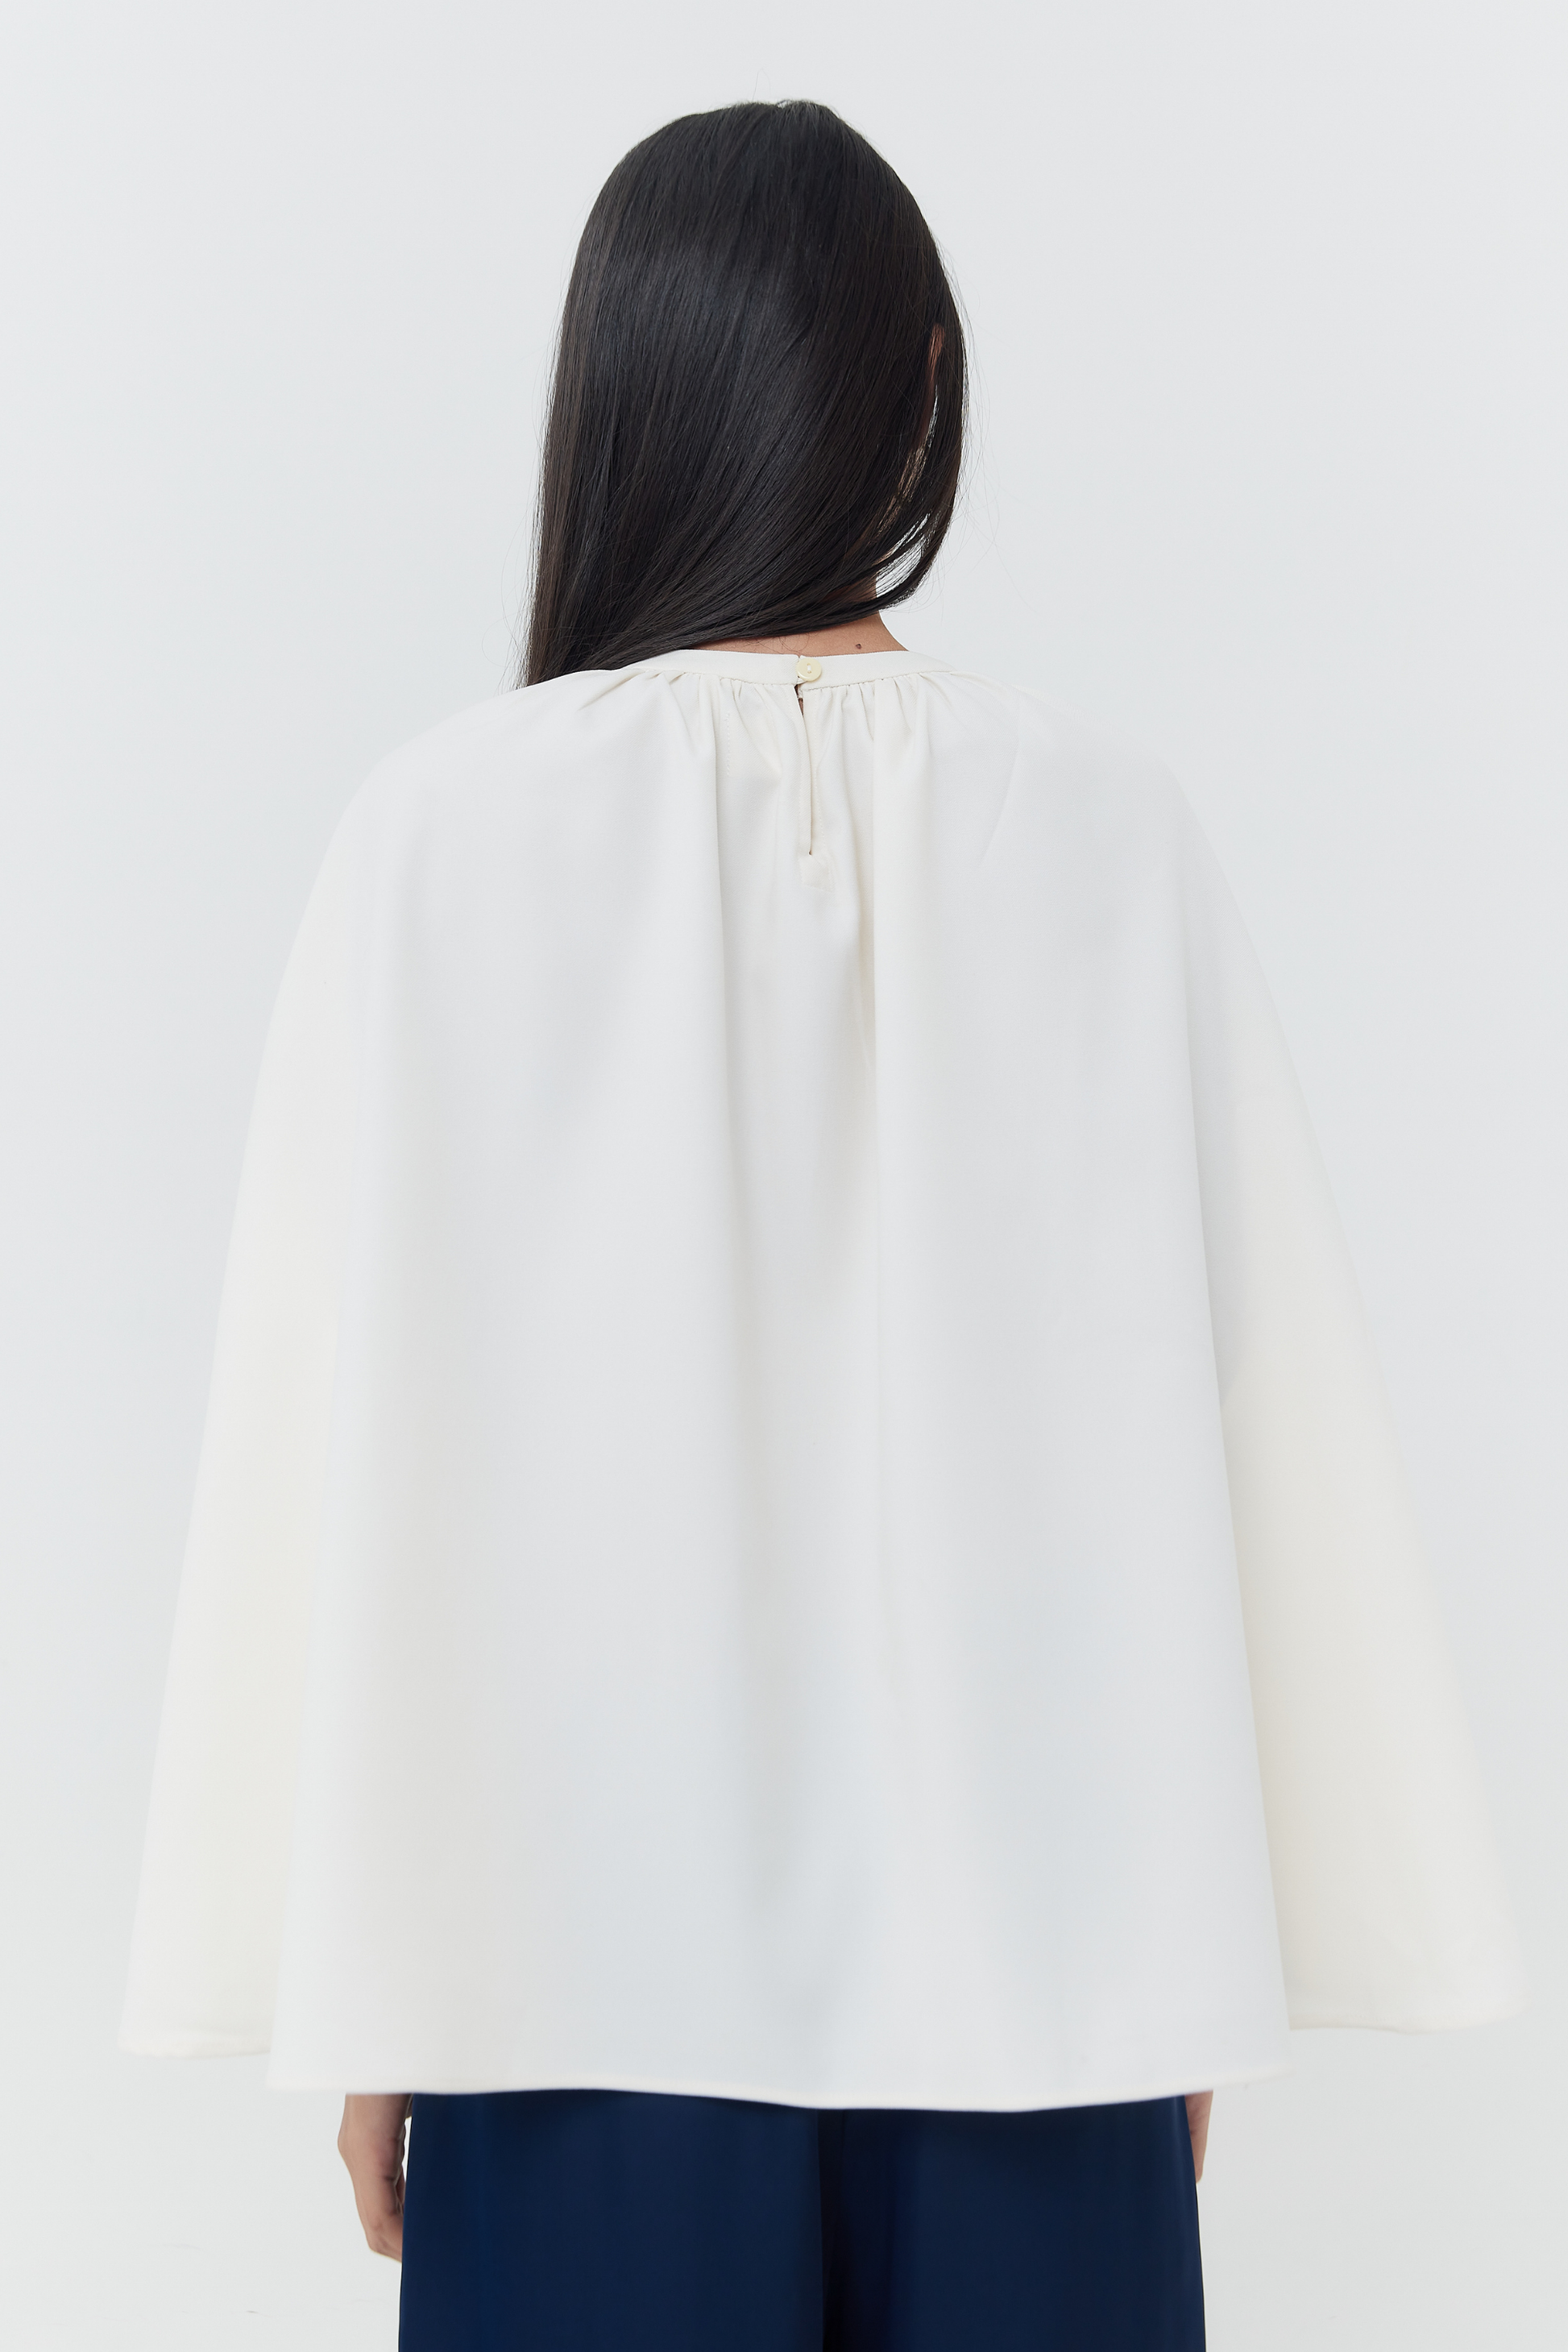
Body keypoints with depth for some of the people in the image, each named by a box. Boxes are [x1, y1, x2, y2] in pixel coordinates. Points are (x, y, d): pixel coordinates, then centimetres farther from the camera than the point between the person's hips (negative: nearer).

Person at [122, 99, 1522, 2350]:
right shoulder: (1106, 834, -7)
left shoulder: (455, 830, -11)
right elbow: (1237, 1418, -3)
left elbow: (353, 1441, -8)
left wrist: (368, 1985, 2)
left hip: (590, 1926, -1)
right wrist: (1206, 1956, 8)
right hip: (1033, 1931, 2)